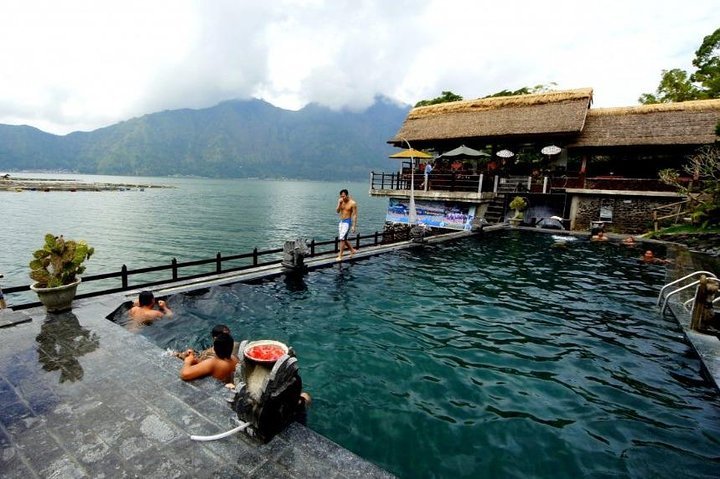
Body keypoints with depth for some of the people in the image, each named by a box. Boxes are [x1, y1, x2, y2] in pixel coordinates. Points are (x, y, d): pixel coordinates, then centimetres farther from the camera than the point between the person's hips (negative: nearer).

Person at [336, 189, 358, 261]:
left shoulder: (352, 203, -12)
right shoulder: (341, 202, 4)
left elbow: (354, 215, -11)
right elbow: (337, 211, -3)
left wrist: (354, 226, -14)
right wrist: (339, 203, -17)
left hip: (347, 222, -7)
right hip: (341, 221, 7)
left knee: (342, 238, -13)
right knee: (344, 239, 14)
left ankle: (340, 256, -7)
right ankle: (352, 250, 33)